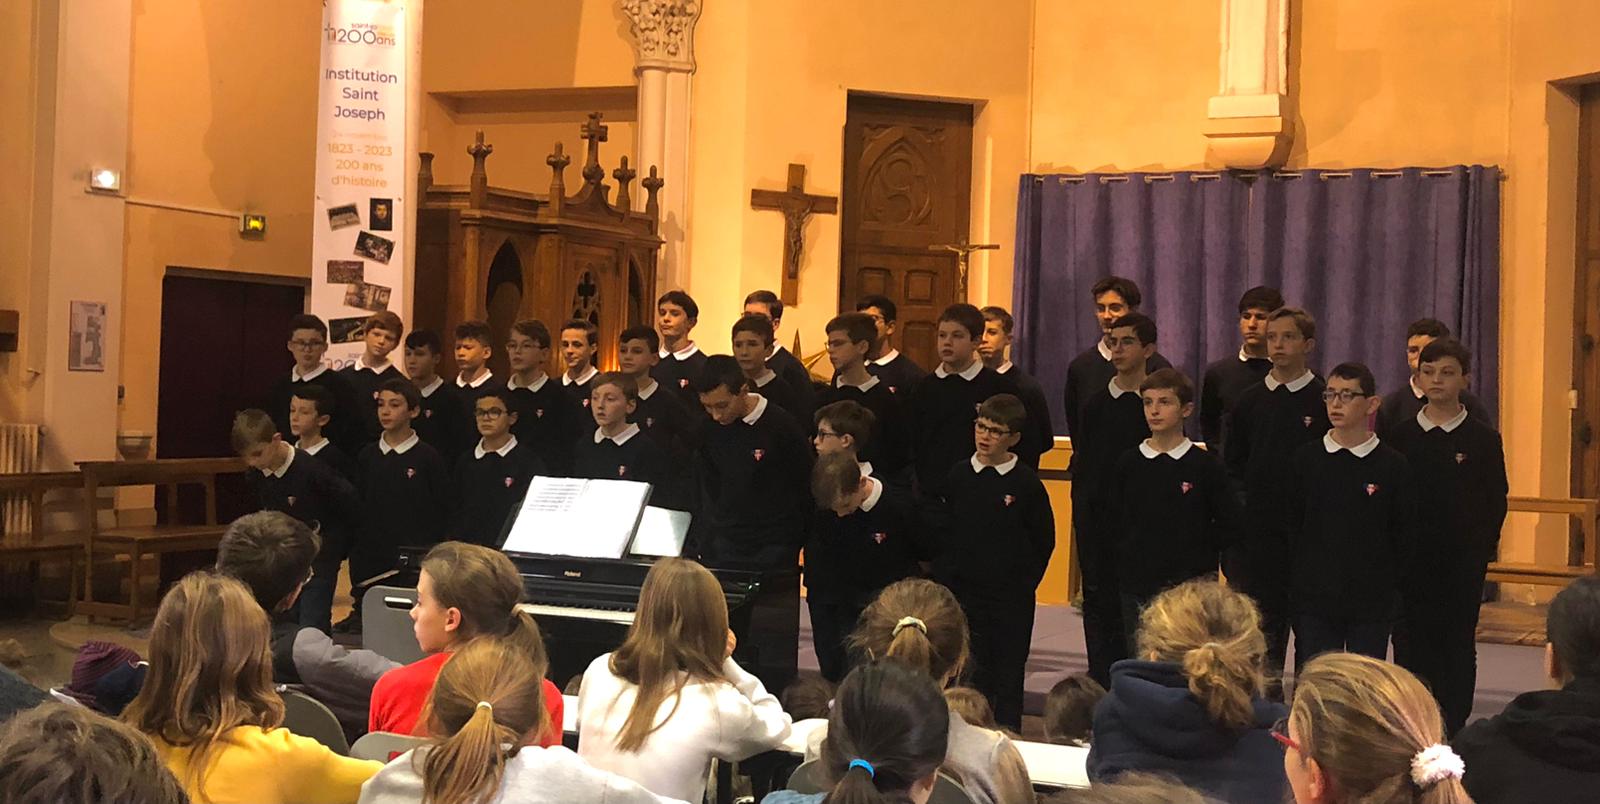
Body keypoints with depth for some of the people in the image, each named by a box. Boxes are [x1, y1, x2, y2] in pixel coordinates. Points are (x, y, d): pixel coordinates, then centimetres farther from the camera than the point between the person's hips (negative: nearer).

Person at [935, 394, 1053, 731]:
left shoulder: (1027, 484, -6)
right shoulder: (958, 476, 1)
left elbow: (1045, 540, 0)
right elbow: (943, 534, 6)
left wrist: (1025, 583, -3)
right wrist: (945, 579, 0)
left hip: (1012, 598, -2)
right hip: (965, 591, 2)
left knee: (1009, 674, 7)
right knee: (971, 674, 9)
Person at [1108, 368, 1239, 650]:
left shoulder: (1206, 465, -3)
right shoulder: (1128, 463, 5)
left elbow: (1229, 526, -1)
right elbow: (1113, 521, 11)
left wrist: (1195, 555, -5)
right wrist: (1129, 556, 0)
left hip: (1189, 586, -3)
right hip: (1136, 585, 3)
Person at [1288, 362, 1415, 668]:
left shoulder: (1393, 465, -2)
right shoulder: (1307, 459, 2)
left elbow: (1404, 538, 2)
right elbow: (1291, 526, 5)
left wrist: (1390, 589, 0)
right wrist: (1295, 584, 1)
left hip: (1372, 604, -1)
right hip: (1313, 599, 1)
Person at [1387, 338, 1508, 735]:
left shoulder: (1483, 439, 0)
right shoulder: (1400, 436, 4)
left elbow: (1496, 503, 2)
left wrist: (1482, 550, -5)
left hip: (1463, 564, -2)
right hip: (1410, 564, 2)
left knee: (1458, 647, 5)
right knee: (1410, 646, 5)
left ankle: (1453, 731, 11)